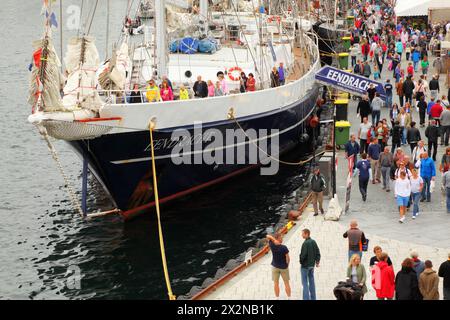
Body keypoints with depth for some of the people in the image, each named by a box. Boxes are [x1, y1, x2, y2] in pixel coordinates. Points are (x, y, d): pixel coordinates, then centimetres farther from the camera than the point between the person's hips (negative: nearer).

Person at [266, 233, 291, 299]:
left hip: (275, 266, 2)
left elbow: (268, 236, -1)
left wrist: (274, 240, -19)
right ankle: (289, 297, 10)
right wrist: (287, 265, 3)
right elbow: (288, 258, -17)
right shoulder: (284, 248, -20)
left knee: (276, 283, 7)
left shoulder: (272, 246, -11)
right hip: (284, 267, -2)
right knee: (286, 283, 8)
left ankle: (277, 298, 8)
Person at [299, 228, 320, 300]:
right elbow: (318, 252, 8)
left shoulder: (305, 243, -20)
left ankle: (306, 298, -3)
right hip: (312, 264, 8)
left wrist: (301, 261, -5)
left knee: (305, 282, -1)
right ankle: (313, 298, 21)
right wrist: (317, 261, 15)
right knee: (311, 281, 15)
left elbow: (303, 254, -22)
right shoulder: (313, 242, 4)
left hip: (305, 265, -8)